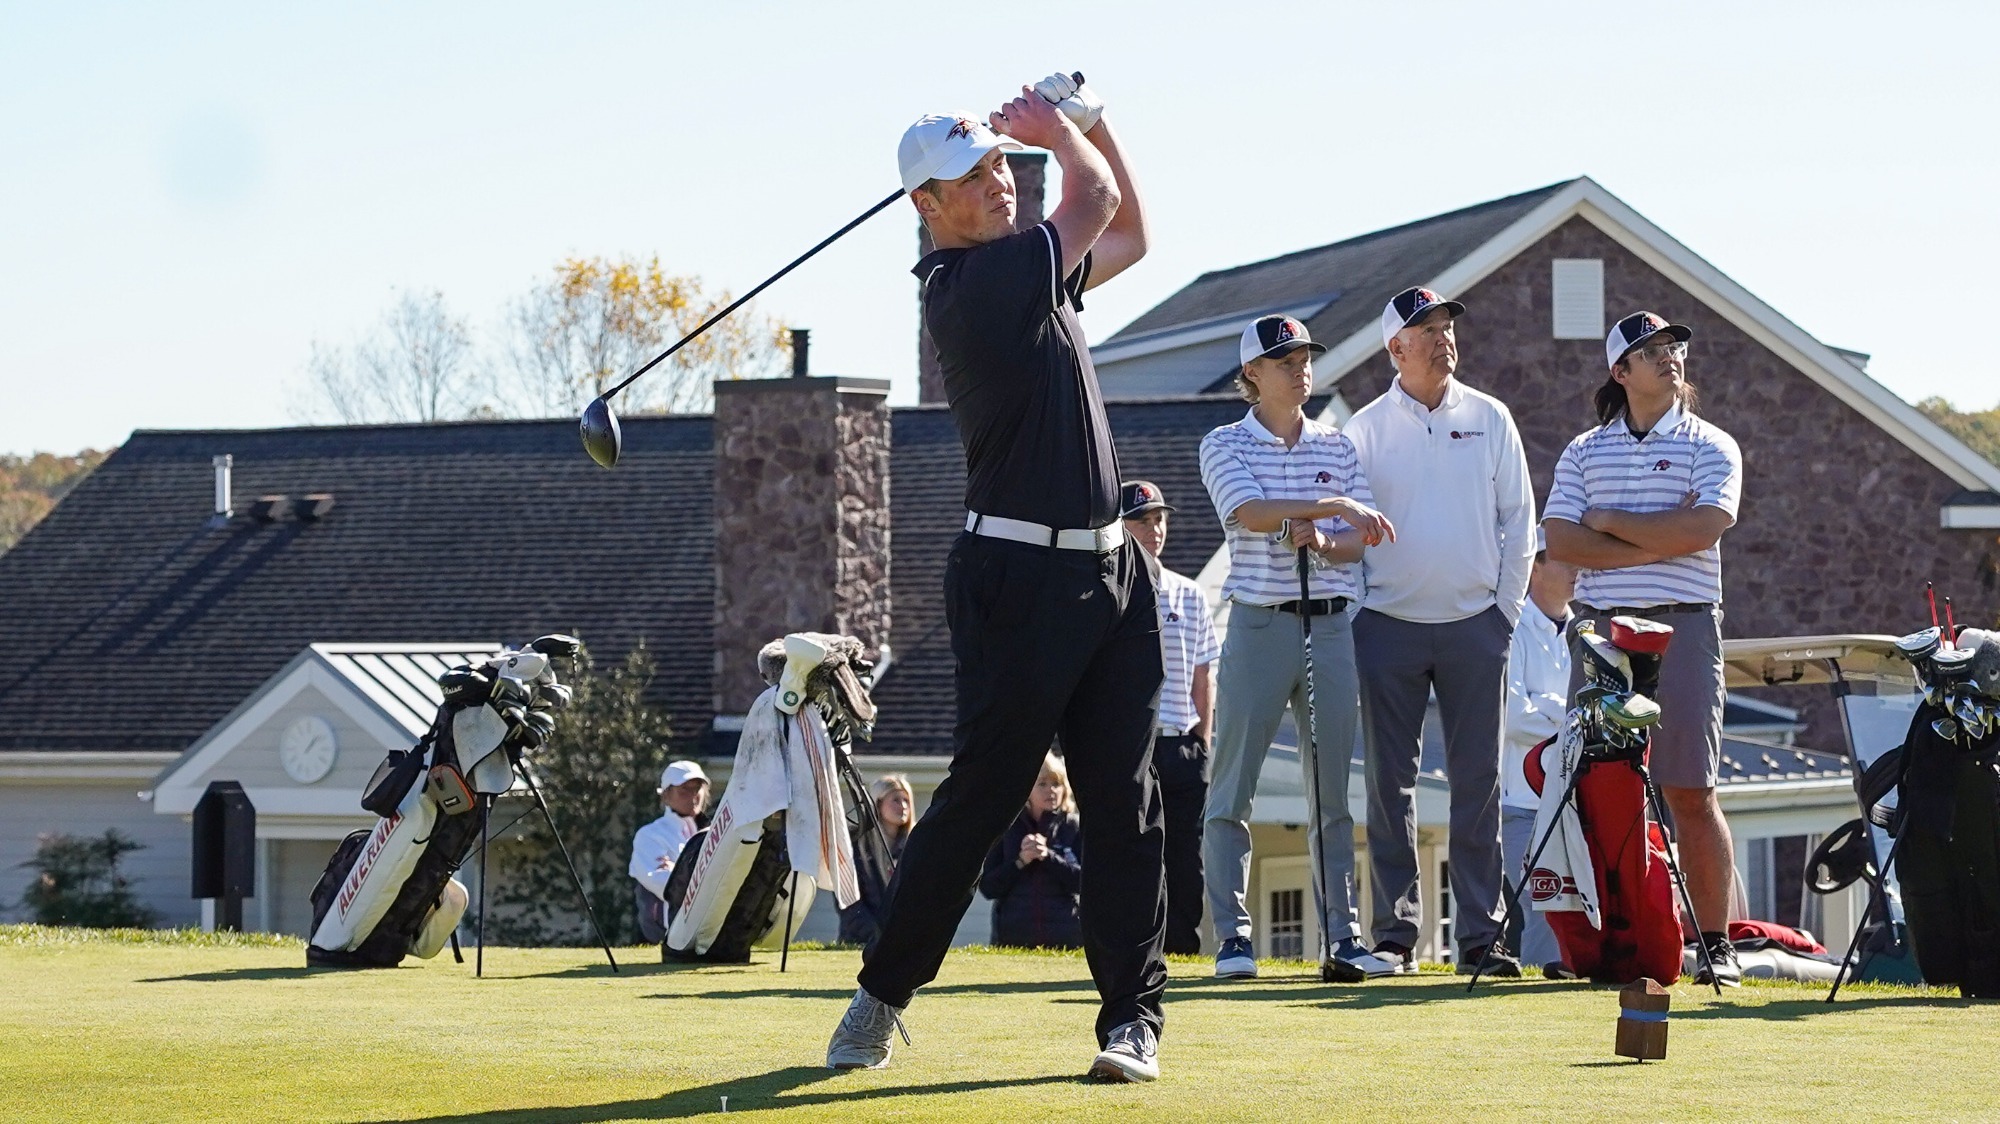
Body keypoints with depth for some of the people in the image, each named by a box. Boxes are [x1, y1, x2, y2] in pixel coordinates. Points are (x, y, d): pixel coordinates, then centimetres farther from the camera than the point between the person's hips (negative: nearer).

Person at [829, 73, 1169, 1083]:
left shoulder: (1030, 270, 15)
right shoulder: (967, 284, -13)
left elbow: (1128, 235, 30)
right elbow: (1098, 202, -8)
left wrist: (1089, 123, 18)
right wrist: (1059, 129, 10)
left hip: (1107, 571, 8)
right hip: (1020, 575, -8)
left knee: (1124, 801, 2)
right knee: (981, 792, -5)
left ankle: (1133, 1014, 4)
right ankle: (883, 990, 9)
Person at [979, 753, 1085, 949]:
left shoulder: (1074, 827, 6)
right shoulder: (1008, 828, 7)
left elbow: (1084, 880, -4)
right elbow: (987, 887, 3)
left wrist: (1048, 856, -15)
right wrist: (1020, 861, -11)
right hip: (1013, 935, 1)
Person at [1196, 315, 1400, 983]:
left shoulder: (1338, 446, 13)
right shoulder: (1226, 445, 2)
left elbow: (1359, 541, 8)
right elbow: (1249, 513, -16)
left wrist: (1321, 542, -14)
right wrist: (1330, 507, -27)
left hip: (1330, 624, 3)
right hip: (1258, 623, -3)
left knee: (1332, 789, 4)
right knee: (1232, 788, -4)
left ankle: (1342, 936, 6)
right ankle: (1232, 935, 1)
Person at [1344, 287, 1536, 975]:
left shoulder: (1489, 419, 7)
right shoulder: (1366, 428, 3)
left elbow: (1518, 519, 9)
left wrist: (1506, 608, 2)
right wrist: (1357, 614, -3)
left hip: (1475, 626, 1)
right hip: (1389, 627, -1)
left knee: (1479, 783, 0)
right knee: (1390, 782, 0)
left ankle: (1478, 934, 4)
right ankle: (1394, 931, 5)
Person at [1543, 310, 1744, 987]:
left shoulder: (1711, 447, 7)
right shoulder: (1584, 452, 14)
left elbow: (1702, 531, -11)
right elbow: (1560, 541, 0)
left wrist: (1609, 521, -4)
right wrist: (1657, 541, -9)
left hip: (1684, 627, -3)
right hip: (1601, 628, 3)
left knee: (1691, 793, -4)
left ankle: (1716, 943, -2)